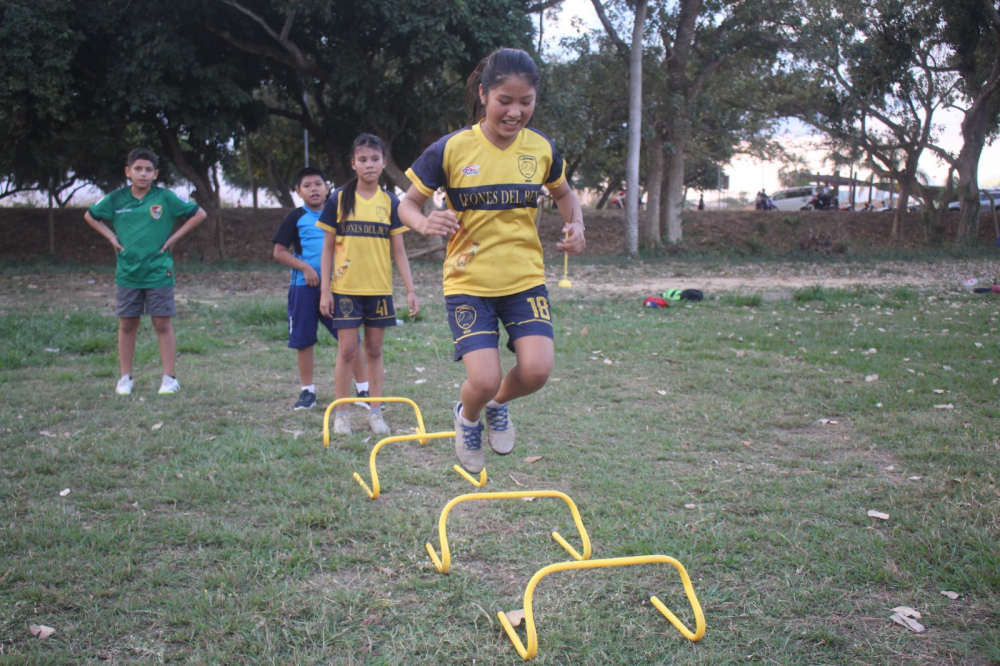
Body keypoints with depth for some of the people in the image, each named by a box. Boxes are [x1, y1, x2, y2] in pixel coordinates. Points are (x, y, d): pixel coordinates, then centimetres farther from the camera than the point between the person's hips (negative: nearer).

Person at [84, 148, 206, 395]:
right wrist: (111, 236, 6)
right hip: (126, 273, 2)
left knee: (163, 324, 1)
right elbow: (90, 216, 19)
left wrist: (174, 237, -3)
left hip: (159, 272, -2)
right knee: (127, 324, 9)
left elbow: (199, 214, 1)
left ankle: (169, 378, 8)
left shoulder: (166, 198, -4)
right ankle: (126, 377, 19)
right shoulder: (116, 198, 3)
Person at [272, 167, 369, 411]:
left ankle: (363, 389, 6)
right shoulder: (295, 218, 2)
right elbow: (279, 252, -1)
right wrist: (305, 267, -12)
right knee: (303, 340, 5)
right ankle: (307, 391, 18)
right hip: (304, 286, -1)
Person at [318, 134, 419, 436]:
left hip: (379, 288, 2)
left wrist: (410, 290, 0)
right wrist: (325, 289, -3)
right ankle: (341, 413, 10)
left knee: (374, 350, 8)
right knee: (347, 349, -2)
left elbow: (398, 250, 5)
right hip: (346, 287, -1)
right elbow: (328, 246, 2)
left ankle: (375, 412, 17)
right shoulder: (339, 199, -1)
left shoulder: (390, 202, 3)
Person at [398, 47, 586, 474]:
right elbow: (408, 204, -2)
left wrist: (576, 227, -1)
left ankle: (498, 405, 23)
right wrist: (425, 223, -26)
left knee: (536, 371, -14)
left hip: (525, 279, 3)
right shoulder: (451, 149, -11)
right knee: (484, 379, -15)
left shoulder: (542, 149, 0)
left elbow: (564, 194, 20)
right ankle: (466, 418, 24)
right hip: (469, 282, -3)